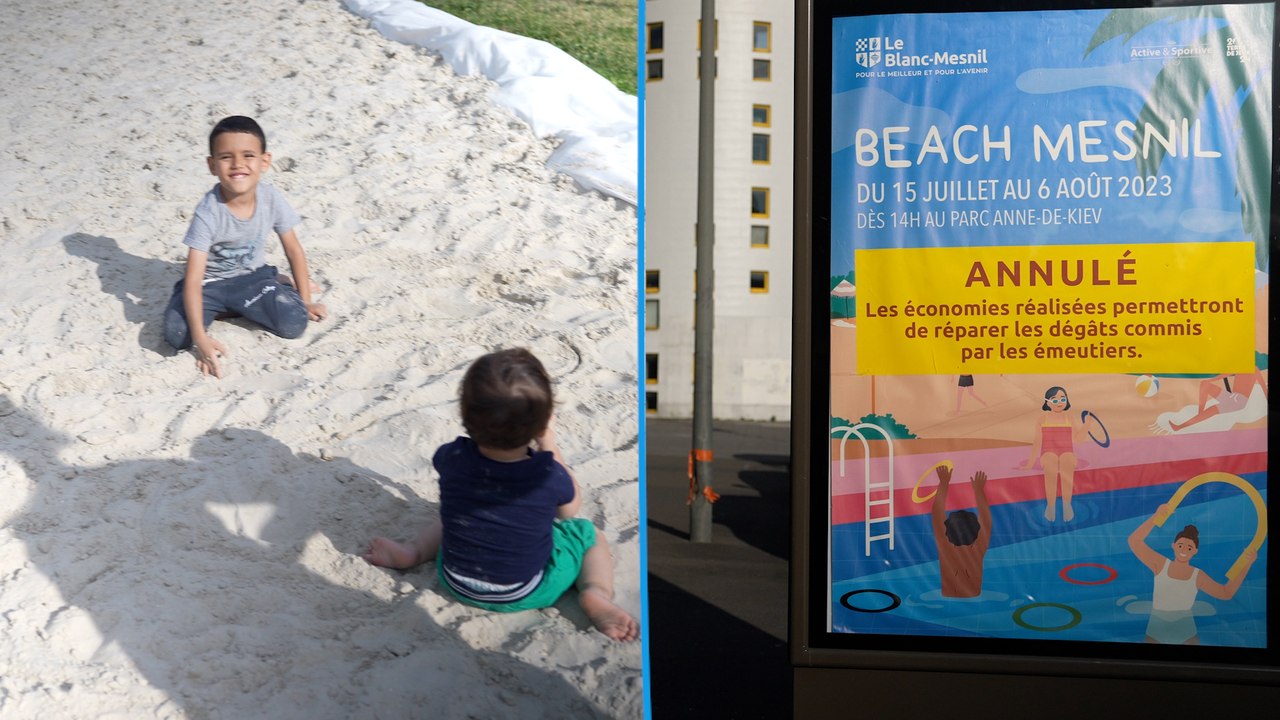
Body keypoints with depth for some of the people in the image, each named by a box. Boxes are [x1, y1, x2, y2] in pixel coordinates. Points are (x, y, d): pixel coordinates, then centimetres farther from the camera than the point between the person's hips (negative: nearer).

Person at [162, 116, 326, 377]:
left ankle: (232, 307, 4)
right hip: (211, 283, -2)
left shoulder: (272, 200, -16)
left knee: (295, 322, -23)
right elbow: (193, 278, -29)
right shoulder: (208, 212, -27)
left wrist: (304, 300, 2)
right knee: (177, 334, -28)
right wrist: (200, 338, -38)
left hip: (253, 277, 2)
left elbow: (294, 249, 1)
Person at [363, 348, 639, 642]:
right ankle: (597, 595, -9)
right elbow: (571, 507, -2)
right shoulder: (549, 475, -26)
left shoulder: (453, 458, -21)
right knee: (591, 535, 14)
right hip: (524, 594, -3)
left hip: (456, 582, 3)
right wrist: (550, 445, 0)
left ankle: (411, 551, 13)